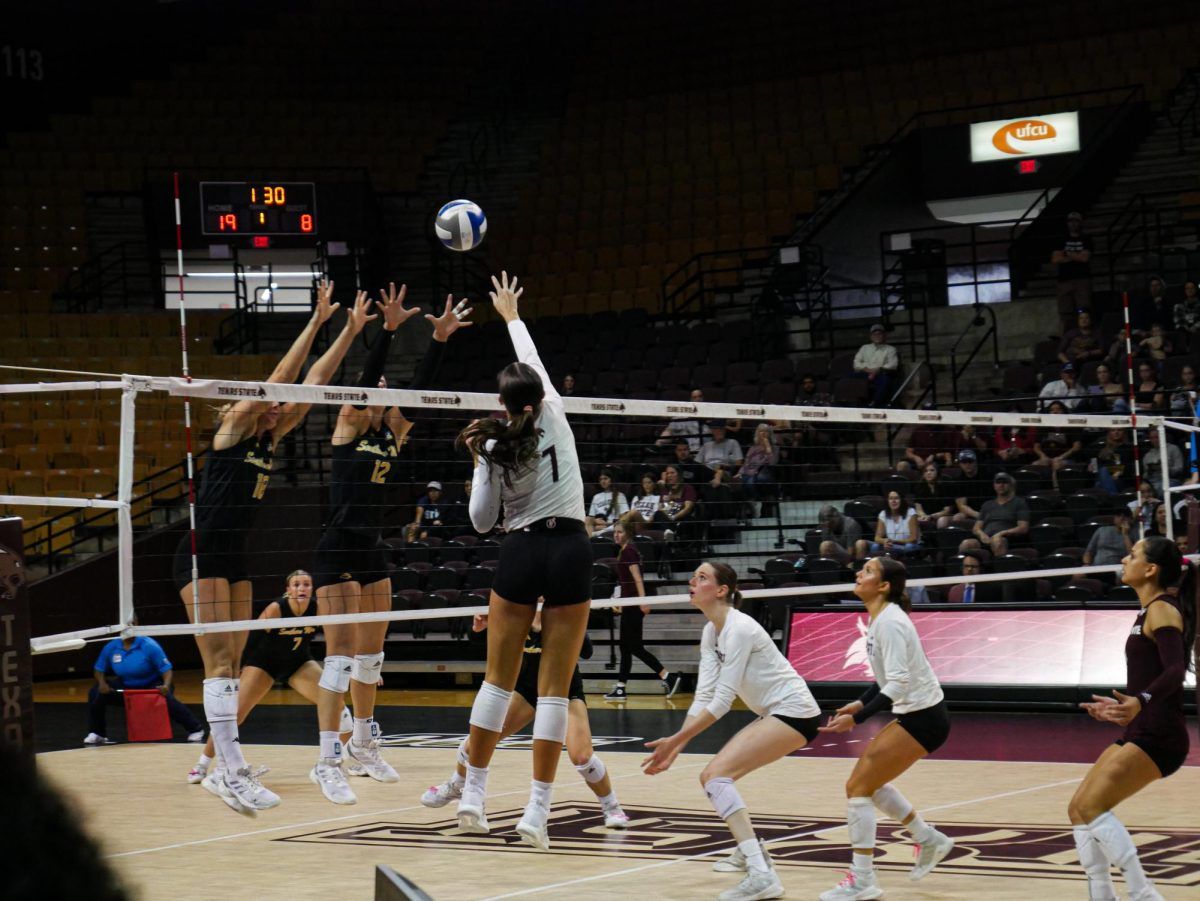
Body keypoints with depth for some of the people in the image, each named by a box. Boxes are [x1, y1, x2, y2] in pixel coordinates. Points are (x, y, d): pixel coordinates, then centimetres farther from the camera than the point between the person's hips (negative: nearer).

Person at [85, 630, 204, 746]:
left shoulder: (149, 645, -19)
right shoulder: (111, 648, -7)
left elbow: (166, 669, -19)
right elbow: (99, 669, 7)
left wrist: (166, 685, -39)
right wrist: (102, 683, -15)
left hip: (152, 685, -4)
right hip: (126, 686, 4)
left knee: (166, 697, -36)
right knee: (96, 693, -14)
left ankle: (195, 729, -18)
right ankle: (96, 734, 6)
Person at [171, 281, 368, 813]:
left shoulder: (271, 436, 12)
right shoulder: (233, 427, -7)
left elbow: (313, 382, 11)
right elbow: (280, 377, -16)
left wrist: (350, 331, 8)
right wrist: (316, 322, -17)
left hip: (234, 560, 8)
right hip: (201, 557, -8)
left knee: (231, 665, 8)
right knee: (220, 664, -13)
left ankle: (218, 762, 12)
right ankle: (234, 775, -19)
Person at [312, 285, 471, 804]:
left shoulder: (394, 432, 10)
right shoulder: (349, 425, -5)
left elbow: (420, 389, 3)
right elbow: (364, 379, -20)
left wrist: (440, 338, -6)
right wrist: (388, 330, -30)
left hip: (373, 552, 7)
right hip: (337, 551, -7)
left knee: (371, 653, 14)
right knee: (341, 653, -11)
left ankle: (363, 744, 28)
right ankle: (327, 762, -11)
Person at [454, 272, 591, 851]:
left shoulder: (494, 448, -2)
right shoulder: (554, 416, -2)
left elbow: (481, 520, 6)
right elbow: (534, 361, 17)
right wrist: (510, 314, 31)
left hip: (521, 553, 0)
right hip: (570, 550, 0)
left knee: (498, 679, 11)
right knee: (555, 688, -1)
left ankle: (474, 795, 13)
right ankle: (537, 811, -3)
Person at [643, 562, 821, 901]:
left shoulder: (739, 629, -20)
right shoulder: (710, 632, 7)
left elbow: (722, 699, -23)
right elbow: (704, 696, 1)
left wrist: (674, 741, -22)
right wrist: (676, 747, -9)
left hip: (794, 711, -10)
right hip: (775, 714, 10)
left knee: (716, 774, -22)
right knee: (711, 777, 12)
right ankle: (750, 852, 33)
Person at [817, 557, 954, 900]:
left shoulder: (889, 622, -21)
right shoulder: (880, 619, 7)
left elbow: (898, 683, -27)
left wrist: (856, 719, -31)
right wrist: (862, 703, 12)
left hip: (922, 719, -10)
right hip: (914, 714, 10)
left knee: (858, 786, -9)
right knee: (869, 780, 19)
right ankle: (929, 840, 29)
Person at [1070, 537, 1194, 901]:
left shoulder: (1162, 610, -11)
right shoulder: (1148, 612, 16)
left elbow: (1175, 672, -26)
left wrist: (1141, 702, -43)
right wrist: (1122, 706, 35)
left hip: (1157, 737, -10)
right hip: (1137, 734, 10)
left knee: (1092, 806, -18)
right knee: (1078, 809, 7)